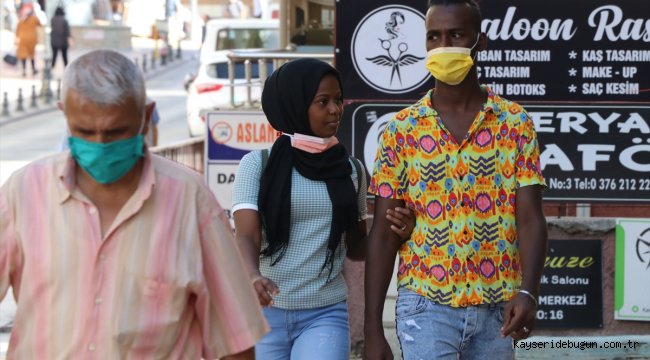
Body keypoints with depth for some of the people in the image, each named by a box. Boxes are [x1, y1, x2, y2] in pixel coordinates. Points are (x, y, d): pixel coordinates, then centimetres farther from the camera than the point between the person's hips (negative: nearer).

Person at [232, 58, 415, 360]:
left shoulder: (351, 169, 8)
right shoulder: (257, 164, 0)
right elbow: (246, 235, -11)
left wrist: (393, 234, -6)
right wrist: (252, 275, -33)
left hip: (326, 315, 1)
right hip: (264, 312, -1)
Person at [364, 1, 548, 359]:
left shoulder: (515, 123, 2)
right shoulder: (400, 129, 1)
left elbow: (530, 218, -3)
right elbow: (383, 234, 1)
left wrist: (528, 292, -21)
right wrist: (373, 330, -5)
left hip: (497, 307, 2)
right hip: (426, 306, -1)